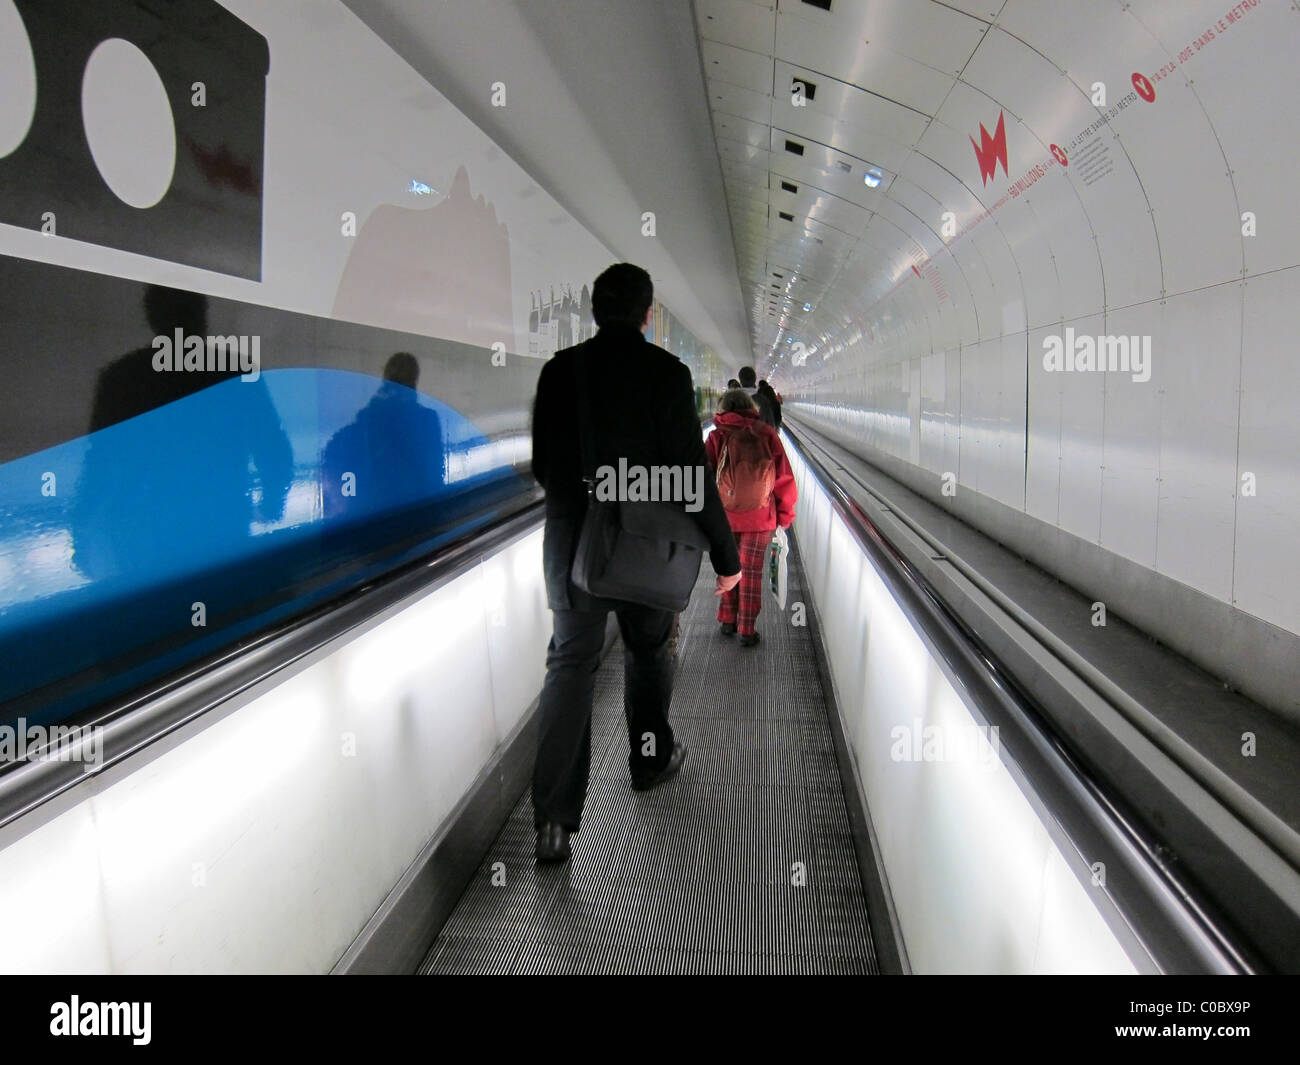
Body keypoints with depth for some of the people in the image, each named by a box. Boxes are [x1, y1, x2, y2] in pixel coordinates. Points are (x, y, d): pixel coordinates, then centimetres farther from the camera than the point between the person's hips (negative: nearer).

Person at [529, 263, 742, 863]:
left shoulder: (559, 370, -1)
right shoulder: (666, 373, -10)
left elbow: (542, 466, 7)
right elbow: (691, 473, -12)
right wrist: (725, 554, -4)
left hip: (571, 543, 2)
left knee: (569, 665, 4)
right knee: (647, 652, 20)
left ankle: (553, 818, -3)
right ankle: (651, 759, 39)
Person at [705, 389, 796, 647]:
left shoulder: (717, 436, -2)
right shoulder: (766, 434, -1)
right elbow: (783, 477, -1)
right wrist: (784, 514, 9)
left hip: (724, 514, 1)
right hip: (760, 516, 0)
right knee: (751, 572, 8)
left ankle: (727, 621, 25)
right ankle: (747, 631, 12)